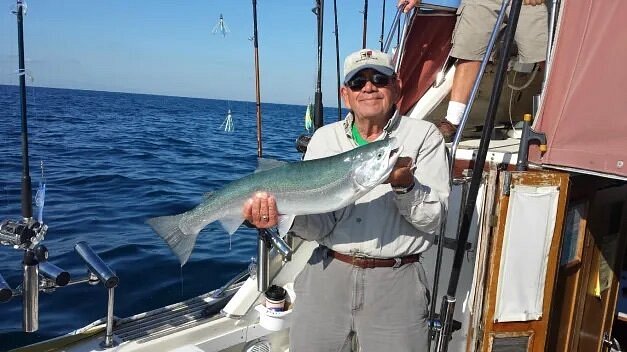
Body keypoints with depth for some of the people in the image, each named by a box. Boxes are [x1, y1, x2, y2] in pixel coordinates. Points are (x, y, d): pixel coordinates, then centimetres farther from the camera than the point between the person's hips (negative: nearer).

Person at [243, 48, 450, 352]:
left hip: (395, 281, -1)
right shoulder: (325, 138, 4)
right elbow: (321, 225, -4)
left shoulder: (423, 136, -1)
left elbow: (433, 219, -8)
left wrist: (404, 185, -26)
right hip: (328, 273, 2)